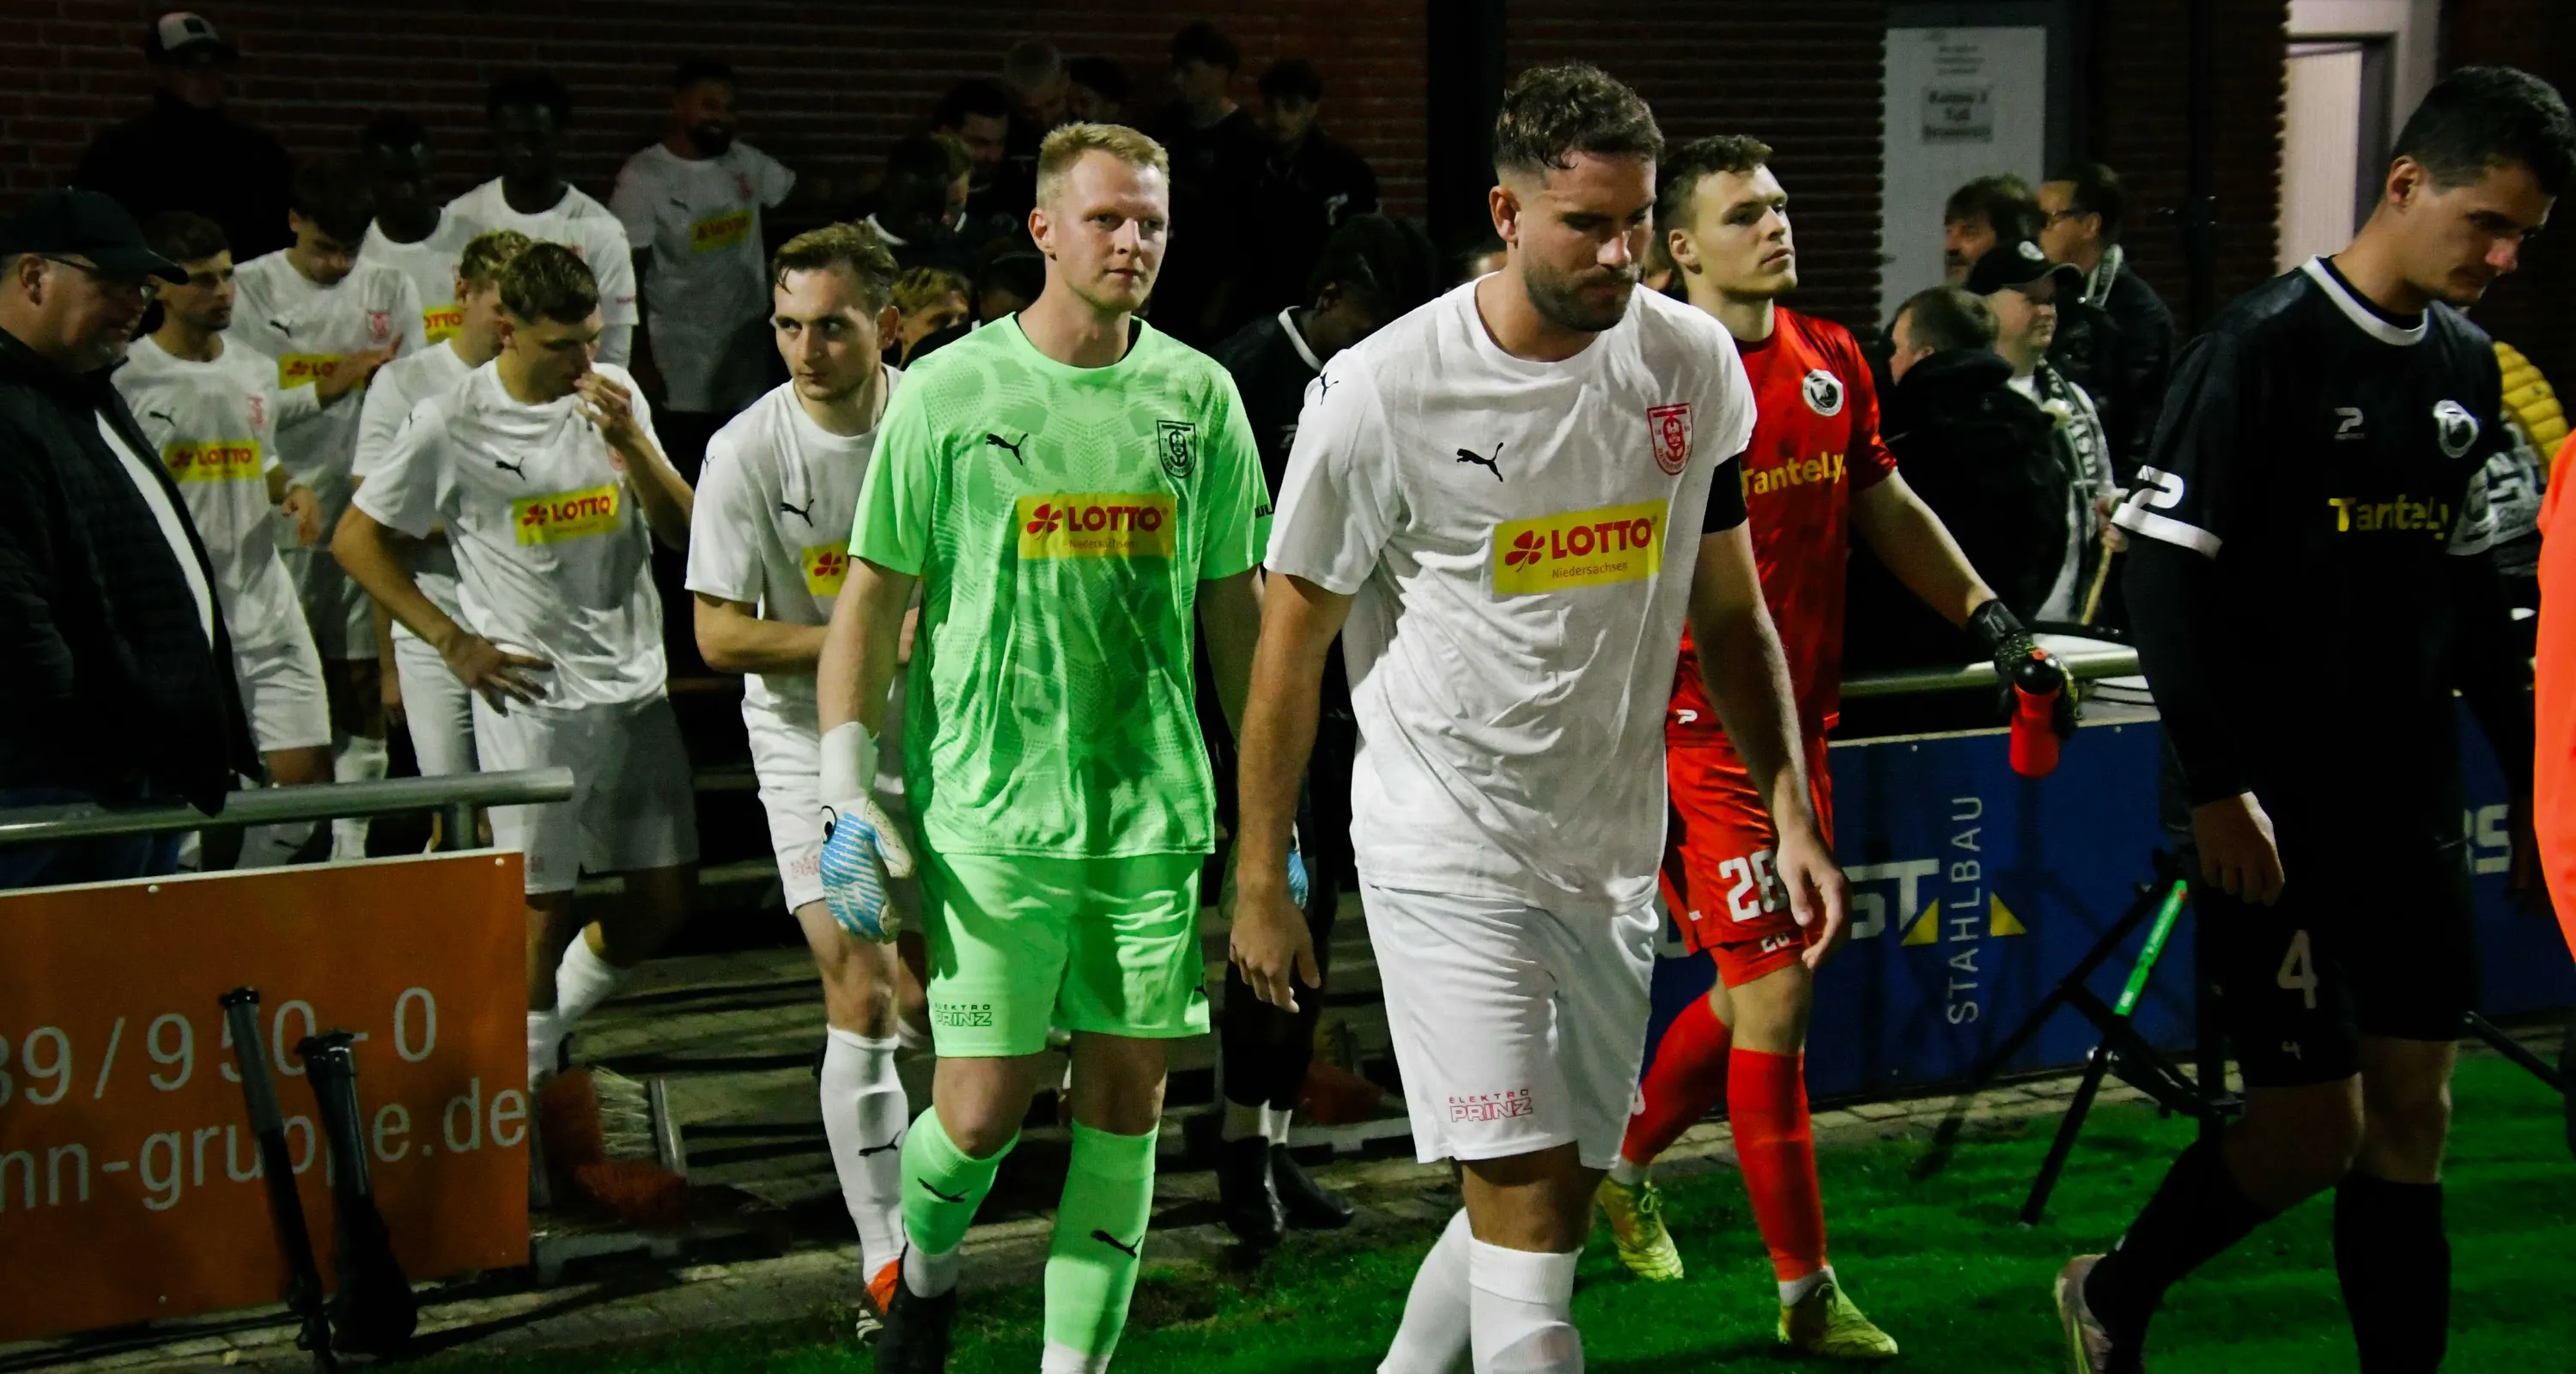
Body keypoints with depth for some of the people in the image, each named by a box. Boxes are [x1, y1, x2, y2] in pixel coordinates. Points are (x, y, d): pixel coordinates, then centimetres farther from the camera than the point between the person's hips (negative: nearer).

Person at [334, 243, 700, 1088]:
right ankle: (526, 1081, 9)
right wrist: (453, 642, -4)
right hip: (531, 696, -5)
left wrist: (628, 440, -12)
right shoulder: (452, 423, -8)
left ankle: (548, 1017, 29)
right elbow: (356, 541, 0)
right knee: (543, 905, -4)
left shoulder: (615, 394, 5)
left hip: (637, 689, 5)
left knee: (669, 893, 8)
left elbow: (680, 531, 4)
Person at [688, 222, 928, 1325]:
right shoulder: (746, 451, -14)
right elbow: (720, 635, -13)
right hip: (812, 749, -3)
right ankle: (885, 1255, -3)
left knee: (941, 991, 9)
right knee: (862, 998, -11)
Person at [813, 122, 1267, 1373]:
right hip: (988, 810, -3)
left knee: (1125, 1106, 4)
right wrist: (846, 797, -4)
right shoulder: (946, 392, -2)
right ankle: (925, 1269, 30)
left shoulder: (1198, 396, 6)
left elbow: (1236, 609, 14)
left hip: (1155, 812, 3)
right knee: (982, 1111, -2)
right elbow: (871, 599, 2)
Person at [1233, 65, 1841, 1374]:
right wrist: (1259, 887, -1)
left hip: (1611, 850, 5)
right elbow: (1291, 644, -4)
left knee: (1562, 1196, 11)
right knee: (1523, 1195, -12)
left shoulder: (1693, 362, 0)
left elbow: (1727, 609, 12)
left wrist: (1790, 811, 5)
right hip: (1445, 847, -5)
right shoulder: (1382, 393, -14)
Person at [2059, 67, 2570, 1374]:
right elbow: (2165, 569, -15)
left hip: (2412, 800, 7)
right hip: (2278, 808, -7)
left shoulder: (2467, 365, 10)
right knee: (2314, 1123, -2)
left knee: (2412, 1117, 6)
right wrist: (2219, 789, -18)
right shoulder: (2263, 346, -12)